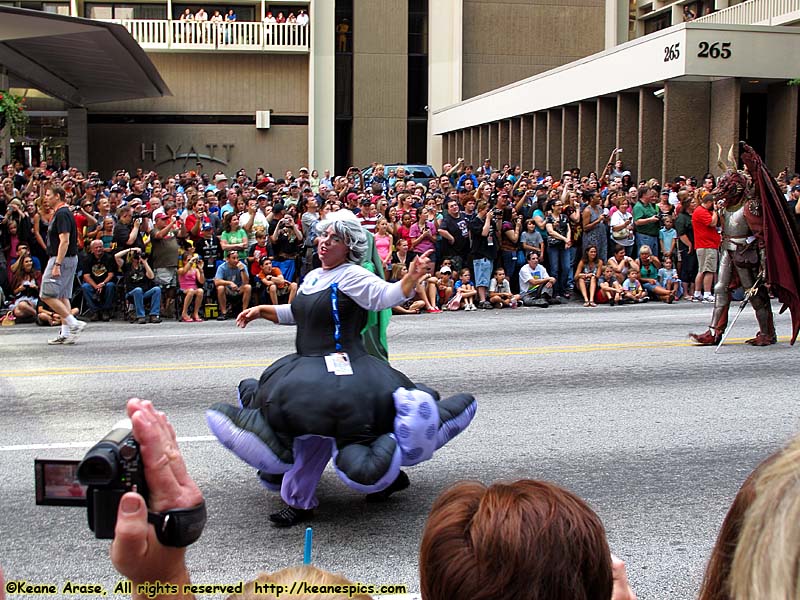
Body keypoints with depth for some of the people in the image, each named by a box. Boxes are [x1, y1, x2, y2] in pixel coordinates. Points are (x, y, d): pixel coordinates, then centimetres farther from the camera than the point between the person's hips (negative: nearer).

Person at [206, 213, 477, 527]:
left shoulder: (351, 275, -10)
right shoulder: (313, 277, 16)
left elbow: (387, 295, -25)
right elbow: (295, 314, 29)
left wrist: (413, 275, -42)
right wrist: (262, 310, 24)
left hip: (339, 369, -9)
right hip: (306, 367, 9)